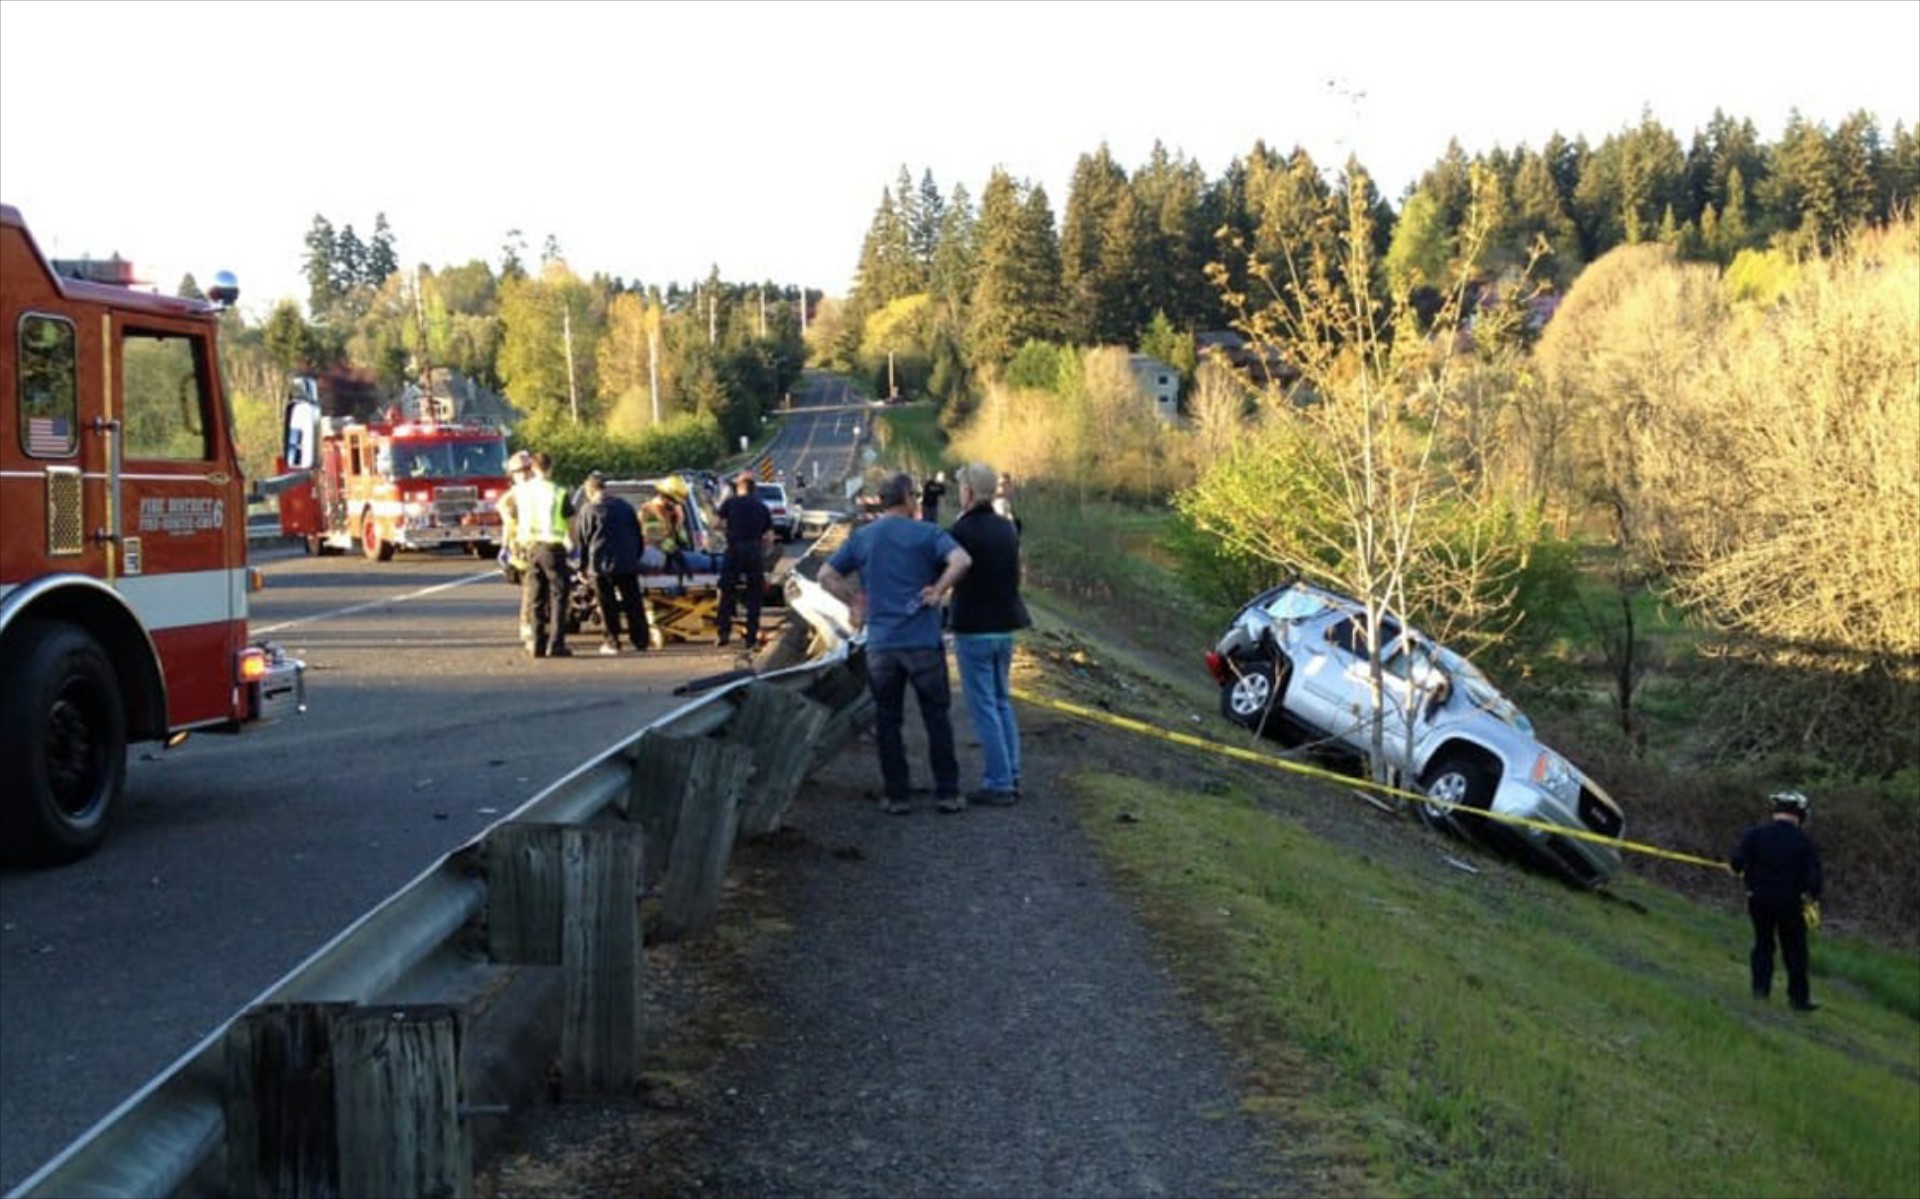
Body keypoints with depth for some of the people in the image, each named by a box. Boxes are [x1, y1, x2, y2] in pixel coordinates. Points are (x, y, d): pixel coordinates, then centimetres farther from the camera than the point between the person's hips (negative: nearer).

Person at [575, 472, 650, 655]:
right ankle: (640, 641, 6)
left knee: (607, 605, 3)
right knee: (633, 604, 7)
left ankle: (611, 642, 3)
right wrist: (636, 557, 22)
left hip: (601, 564, -3)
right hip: (627, 564, 3)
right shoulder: (625, 506, 11)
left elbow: (583, 539, -1)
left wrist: (583, 564, 7)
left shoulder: (588, 509, -3)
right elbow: (638, 535, 14)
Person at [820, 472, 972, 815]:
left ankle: (896, 796, 11)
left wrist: (854, 601, 11)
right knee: (938, 719, 8)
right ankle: (948, 793, 11)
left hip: (880, 643, 2)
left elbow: (826, 575, 8)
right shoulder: (927, 533, -2)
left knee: (888, 722, 9)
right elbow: (961, 560, -19)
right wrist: (938, 591, -8)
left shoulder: (861, 537, 8)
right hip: (924, 642, -2)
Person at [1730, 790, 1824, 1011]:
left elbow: (1737, 861, -13)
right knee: (1794, 950, 8)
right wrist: (1813, 896, 7)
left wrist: (1741, 873, 8)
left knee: (1763, 943, 18)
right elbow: (1814, 874, -8)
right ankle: (1799, 997, 11)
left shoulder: (1755, 833, -5)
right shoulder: (1803, 840, -6)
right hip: (1790, 900, -1)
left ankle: (1761, 986, 13)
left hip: (1759, 899, 1)